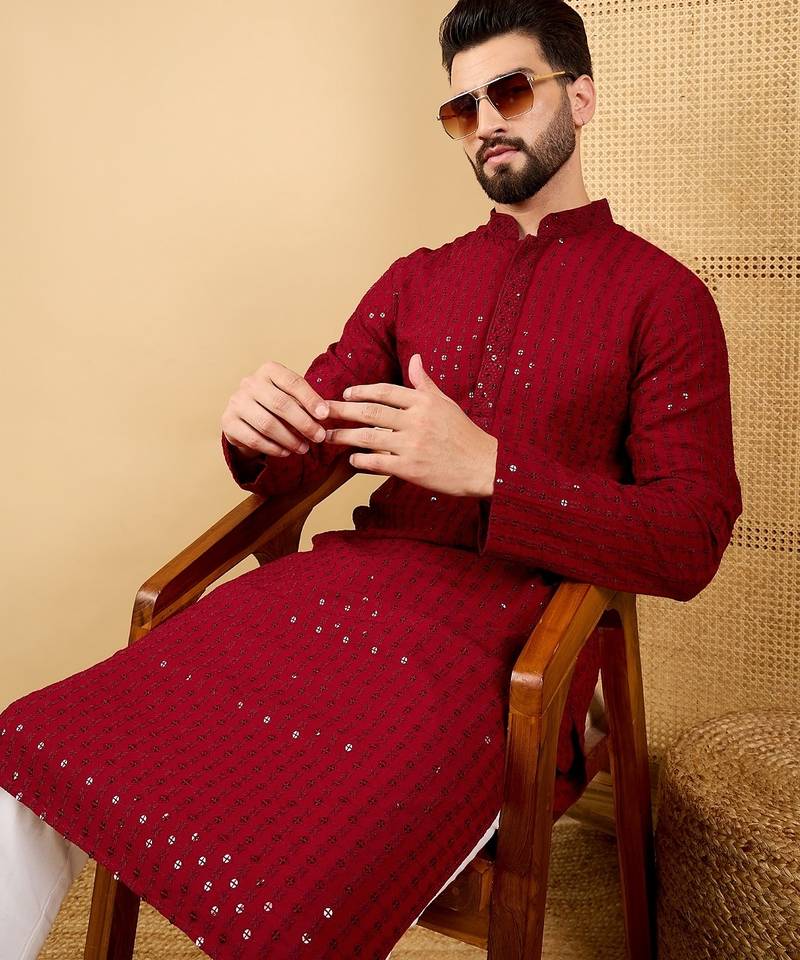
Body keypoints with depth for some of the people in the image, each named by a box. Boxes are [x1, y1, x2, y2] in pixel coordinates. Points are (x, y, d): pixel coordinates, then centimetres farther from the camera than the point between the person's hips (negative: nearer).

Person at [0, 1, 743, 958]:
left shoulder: (662, 296, 6)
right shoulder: (415, 280, 20)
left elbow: (691, 543, -3)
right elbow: (302, 450, 18)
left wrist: (490, 468, -17)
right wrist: (257, 427, -9)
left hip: (504, 636, -4)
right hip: (350, 583, 4)